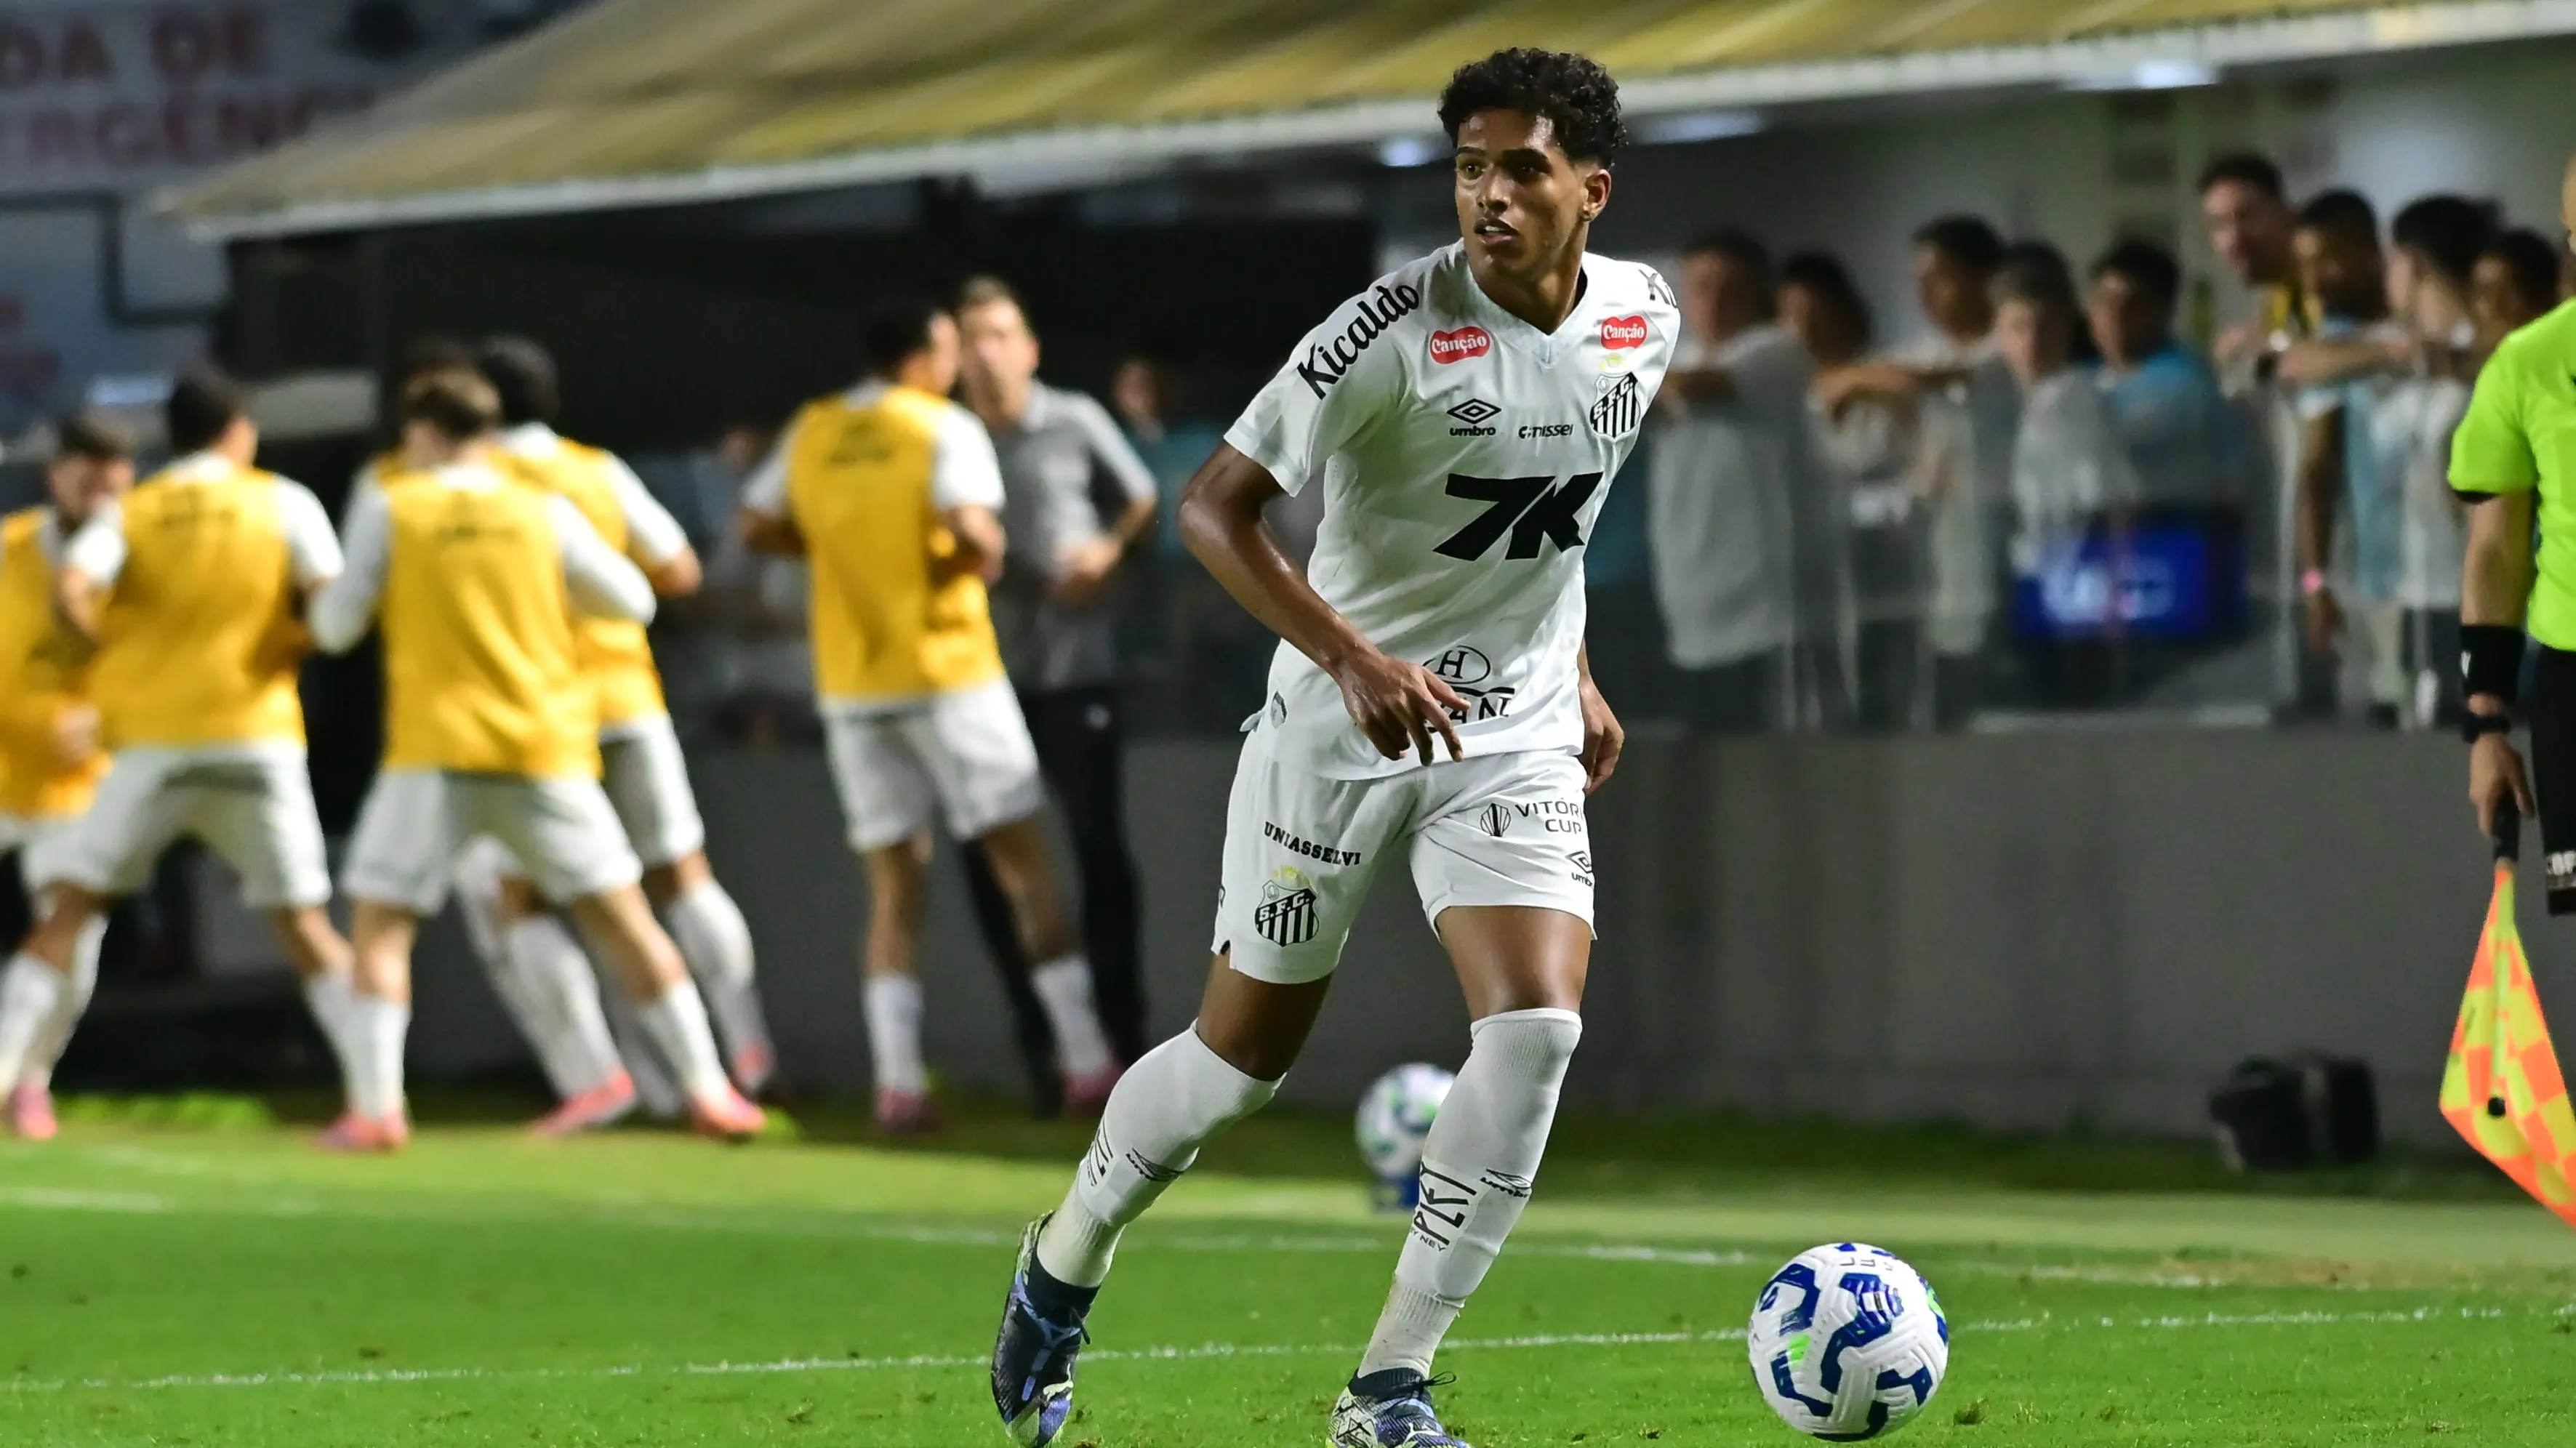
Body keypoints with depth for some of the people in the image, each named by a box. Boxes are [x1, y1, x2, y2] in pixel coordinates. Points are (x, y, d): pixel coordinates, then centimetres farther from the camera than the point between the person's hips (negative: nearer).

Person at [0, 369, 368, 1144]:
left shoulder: (128, 513, 5)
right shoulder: (284, 503, 5)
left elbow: (71, 593, -12)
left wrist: (114, 651, 6)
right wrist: (285, 650, 12)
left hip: (153, 739, -1)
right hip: (258, 736, 1)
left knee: (66, 911, 4)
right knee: (302, 924, 10)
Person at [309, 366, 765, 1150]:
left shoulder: (389, 507, 2)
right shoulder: (541, 507, 6)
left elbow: (336, 627, 3)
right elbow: (632, 599, 11)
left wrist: (330, 603, 25)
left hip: (435, 749, -2)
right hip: (546, 748, 2)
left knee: (379, 923, 3)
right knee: (622, 916, 8)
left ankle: (375, 1105, -12)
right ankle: (709, 1091, 6)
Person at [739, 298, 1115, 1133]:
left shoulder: (813, 433, 6)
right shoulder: (945, 429, -9)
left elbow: (758, 529, 10)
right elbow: (971, 529, -23)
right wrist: (983, 556, -2)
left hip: (850, 687, 4)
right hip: (948, 672, -4)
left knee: (895, 886, 8)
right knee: (1023, 862, 3)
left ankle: (898, 1082, -5)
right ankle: (1087, 1063, 1)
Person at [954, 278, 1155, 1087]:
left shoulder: (1076, 423, -2)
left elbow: (1144, 501, 10)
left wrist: (1112, 549, -8)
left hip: (1076, 670, -2)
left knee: (1099, 845, -2)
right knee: (989, 858, 2)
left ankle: (1120, 1031, 6)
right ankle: (1036, 1036, 13)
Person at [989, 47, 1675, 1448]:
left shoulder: (1644, 318, -1)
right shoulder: (1397, 329, -20)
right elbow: (1214, 507, -20)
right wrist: (1354, 658, -30)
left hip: (1516, 734, 4)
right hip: (1339, 726, -4)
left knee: (1537, 1027, -16)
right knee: (1249, 1046, 7)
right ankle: (1063, 1262, 36)